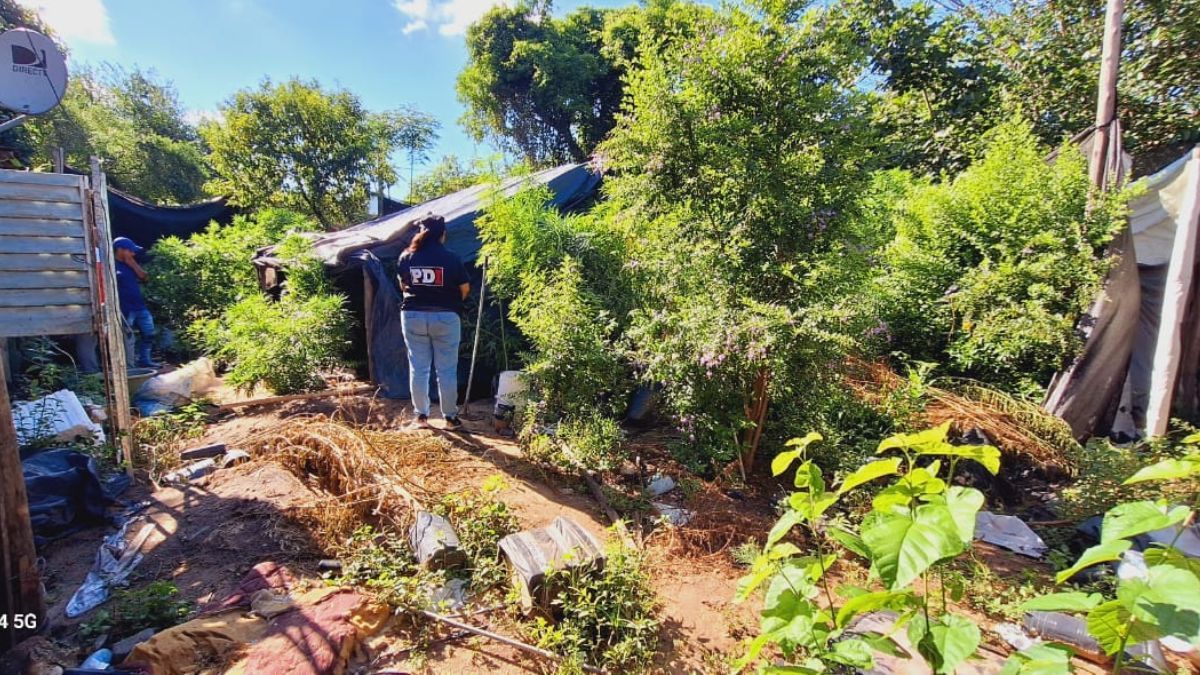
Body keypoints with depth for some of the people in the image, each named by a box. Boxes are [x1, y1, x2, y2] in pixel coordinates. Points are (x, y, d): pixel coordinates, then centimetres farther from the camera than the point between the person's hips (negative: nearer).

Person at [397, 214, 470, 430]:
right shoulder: (451, 259, -8)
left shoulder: (406, 257, 2)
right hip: (445, 317, -2)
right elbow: (465, 289, 1)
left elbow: (403, 285, 15)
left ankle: (421, 416, 16)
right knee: (446, 370, 6)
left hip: (413, 316, 3)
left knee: (418, 368, 10)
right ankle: (450, 417, 13)